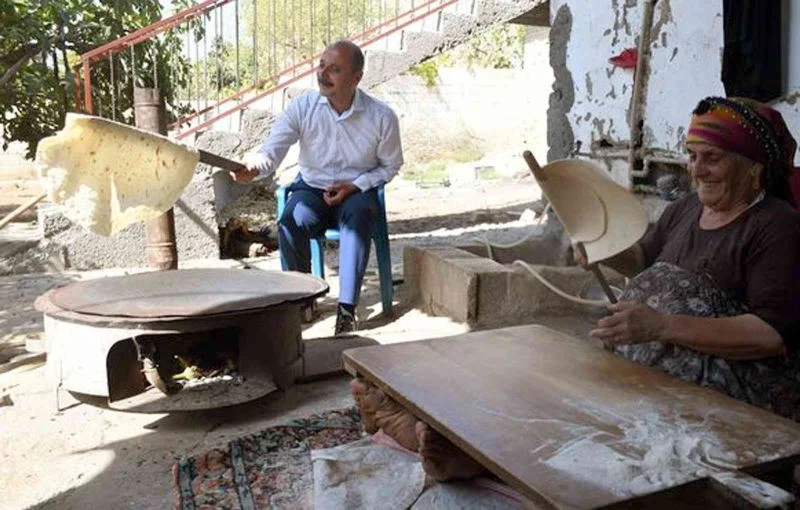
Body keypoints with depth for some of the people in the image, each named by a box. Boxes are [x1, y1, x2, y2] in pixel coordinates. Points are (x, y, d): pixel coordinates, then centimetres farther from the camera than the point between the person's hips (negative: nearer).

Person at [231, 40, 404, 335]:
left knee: (356, 219, -36)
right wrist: (254, 168, -42)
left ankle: (347, 308, -32)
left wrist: (355, 186, -13)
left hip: (358, 191, -1)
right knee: (291, 221, -31)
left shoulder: (382, 117, -10)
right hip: (311, 189, 1)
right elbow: (272, 150, -17)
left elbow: (390, 166, 3)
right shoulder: (302, 108, -9)